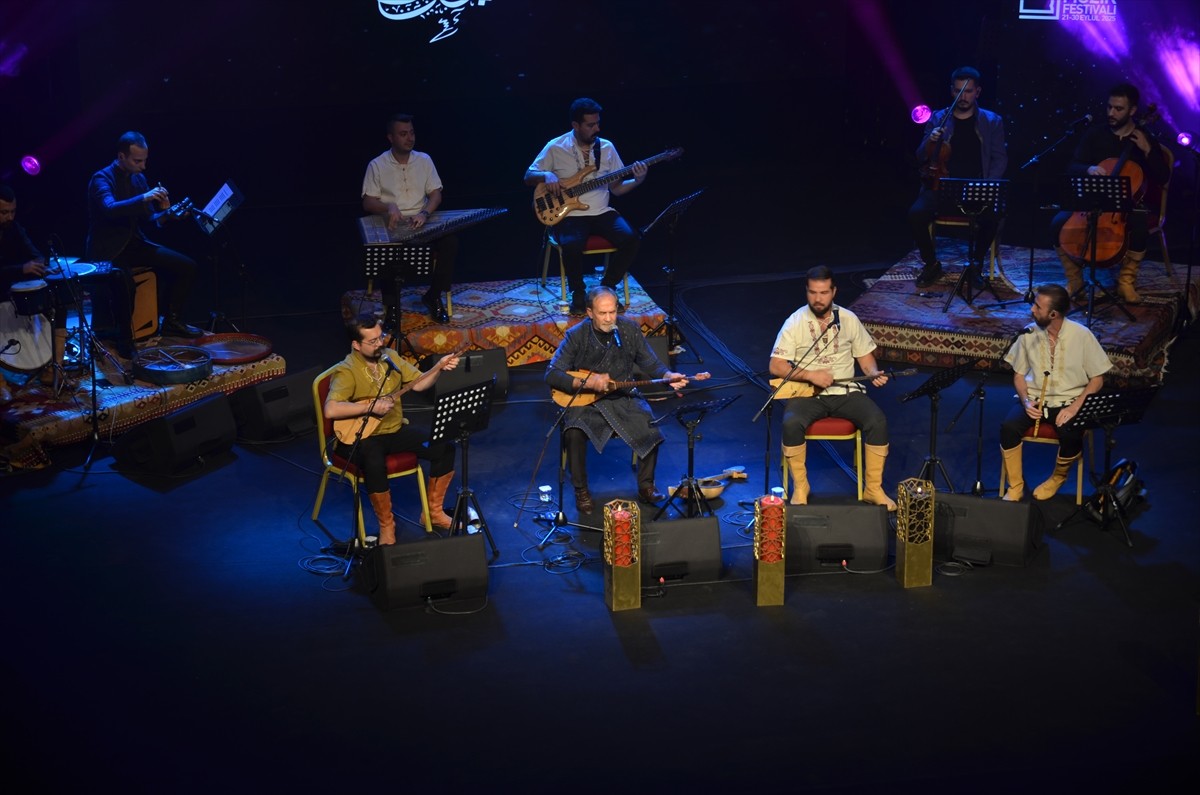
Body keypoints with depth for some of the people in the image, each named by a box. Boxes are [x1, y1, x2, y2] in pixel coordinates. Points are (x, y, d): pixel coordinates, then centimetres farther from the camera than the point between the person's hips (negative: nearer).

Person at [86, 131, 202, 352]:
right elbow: (110, 209, -33)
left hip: (135, 243, 8)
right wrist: (144, 198, -39)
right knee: (125, 281, -38)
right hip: (109, 249, -7)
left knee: (187, 266, -3)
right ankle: (124, 337, -20)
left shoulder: (139, 178, 9)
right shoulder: (101, 179, -13)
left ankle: (172, 321, 11)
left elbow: (150, 219, 12)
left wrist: (166, 214, -10)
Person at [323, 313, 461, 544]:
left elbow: (418, 383, 8)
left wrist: (439, 367, -10)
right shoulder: (347, 371, -20)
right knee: (375, 462, -39)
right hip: (360, 437, -7)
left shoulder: (390, 357, 2)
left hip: (394, 430, 7)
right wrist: (372, 406, -31)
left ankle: (434, 512, 8)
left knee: (444, 447, -8)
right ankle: (386, 526, -18)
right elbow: (331, 410, -34)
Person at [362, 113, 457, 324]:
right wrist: (388, 207, -25)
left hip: (420, 223, 2)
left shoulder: (424, 160, 7)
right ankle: (391, 305, -16)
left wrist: (424, 213, -19)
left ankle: (434, 296, -9)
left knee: (450, 241, -27)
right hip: (391, 226, -2)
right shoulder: (377, 165, 0)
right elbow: (368, 203, -2)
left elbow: (436, 194, 3)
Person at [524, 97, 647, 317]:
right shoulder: (556, 147, -2)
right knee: (572, 245, -36)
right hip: (569, 215, -4)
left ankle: (607, 288, -1)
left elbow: (616, 188, 12)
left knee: (631, 239, -23)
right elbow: (528, 177, 4)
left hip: (601, 213, 4)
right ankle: (578, 293, -7)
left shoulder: (607, 147, 8)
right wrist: (546, 176, -17)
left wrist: (637, 181, -7)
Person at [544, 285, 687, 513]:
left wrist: (668, 375, -14)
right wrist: (587, 382, -24)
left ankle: (646, 486, 4)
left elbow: (650, 363, 7)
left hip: (624, 398, 2)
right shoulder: (576, 336, -11)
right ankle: (581, 491, -8)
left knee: (651, 430, -19)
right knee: (574, 434, -30)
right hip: (585, 401, -2)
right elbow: (552, 374, -12)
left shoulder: (630, 330, -3)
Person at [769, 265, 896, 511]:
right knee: (791, 423, -33)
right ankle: (800, 487, -13)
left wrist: (874, 373, -10)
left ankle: (873, 488, -9)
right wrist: (811, 375, -19)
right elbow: (776, 366, -9)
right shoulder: (795, 323, -5)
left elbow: (865, 356, 12)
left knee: (877, 420, -24)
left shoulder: (849, 319, 4)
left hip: (845, 391, 2)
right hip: (807, 393, -2)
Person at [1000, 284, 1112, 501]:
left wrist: (1075, 406, -17)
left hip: (1068, 401, -2)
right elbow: (1018, 374, 8)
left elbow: (1097, 379, -3)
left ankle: (1059, 478, 2)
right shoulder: (1029, 334, -3)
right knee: (1008, 427, -28)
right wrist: (1026, 401, -11)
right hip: (1034, 398, 2)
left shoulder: (1081, 335, -10)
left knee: (1070, 436, -32)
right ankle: (1015, 486, -9)